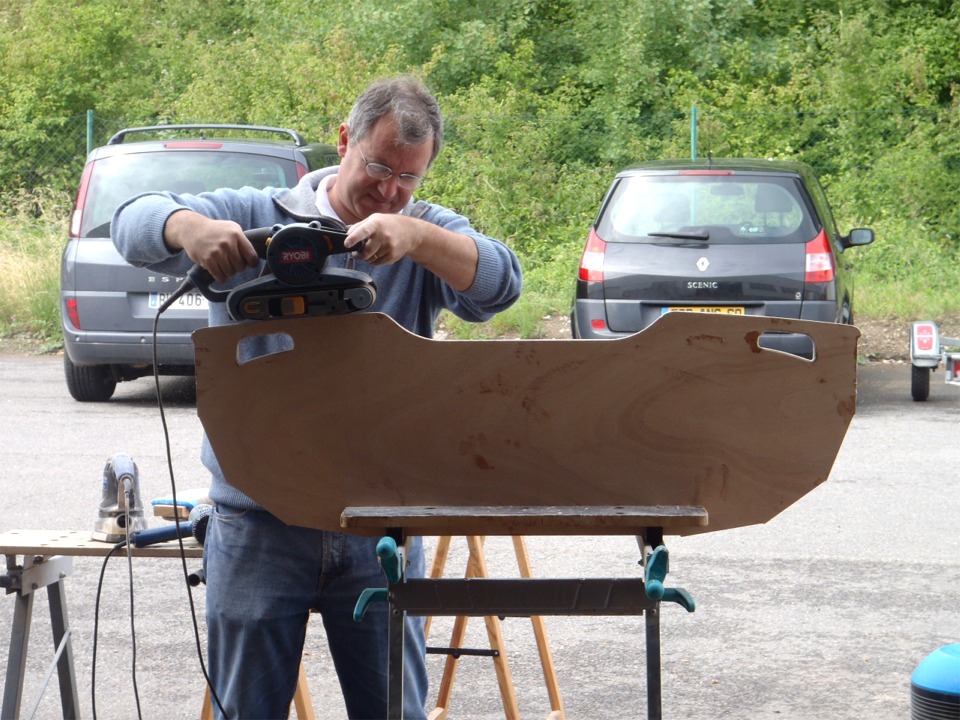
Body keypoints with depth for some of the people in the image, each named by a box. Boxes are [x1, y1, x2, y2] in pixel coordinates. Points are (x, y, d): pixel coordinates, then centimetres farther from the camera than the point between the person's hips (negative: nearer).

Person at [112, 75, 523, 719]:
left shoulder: (431, 237, 6)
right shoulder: (255, 217, 3)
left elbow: (501, 284, -12)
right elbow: (135, 222, -7)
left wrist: (415, 236, -28)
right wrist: (191, 228, -30)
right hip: (259, 519, -1)